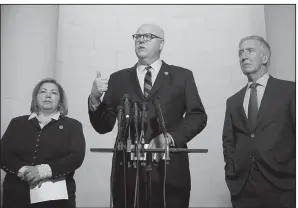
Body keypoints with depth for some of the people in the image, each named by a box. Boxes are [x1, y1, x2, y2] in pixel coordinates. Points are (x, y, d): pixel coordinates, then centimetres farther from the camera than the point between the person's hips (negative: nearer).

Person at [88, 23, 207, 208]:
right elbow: (104, 126, 8)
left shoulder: (182, 76, 9)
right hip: (128, 171, 1)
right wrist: (95, 100, -11)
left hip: (170, 173, -1)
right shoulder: (118, 79, 12)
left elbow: (198, 116, 2)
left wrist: (170, 137, -13)